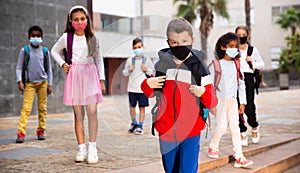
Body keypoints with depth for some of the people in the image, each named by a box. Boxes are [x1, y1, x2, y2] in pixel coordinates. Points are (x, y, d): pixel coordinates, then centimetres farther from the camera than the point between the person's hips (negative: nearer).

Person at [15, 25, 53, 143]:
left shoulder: (45, 51, 6)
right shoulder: (25, 50, 1)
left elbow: (49, 69, 11)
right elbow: (19, 67, 3)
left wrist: (49, 84, 8)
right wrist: (20, 81, -9)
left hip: (43, 82, 2)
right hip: (29, 83, -2)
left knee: (42, 107, 6)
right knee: (26, 107, -11)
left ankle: (41, 131, 15)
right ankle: (21, 132, -15)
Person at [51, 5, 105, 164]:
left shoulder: (92, 38, 4)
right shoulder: (66, 37, 3)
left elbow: (98, 59, 10)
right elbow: (54, 51, 19)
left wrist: (101, 79, 5)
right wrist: (62, 63, 3)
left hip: (90, 75, 0)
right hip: (74, 75, 1)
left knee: (92, 112, -8)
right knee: (78, 114, 3)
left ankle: (92, 148, 0)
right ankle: (81, 148, 9)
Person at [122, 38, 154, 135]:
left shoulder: (147, 60, 3)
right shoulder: (130, 60, 7)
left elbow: (153, 73, 8)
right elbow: (124, 73, 13)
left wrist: (147, 70, -11)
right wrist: (129, 70, -8)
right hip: (132, 88, 2)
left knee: (142, 107, -1)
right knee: (132, 107, 7)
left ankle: (140, 126, 6)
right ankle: (134, 124, 26)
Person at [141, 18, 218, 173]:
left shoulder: (199, 67, -5)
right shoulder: (161, 65, 2)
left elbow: (212, 102, -6)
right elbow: (151, 93, 17)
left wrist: (203, 92, -27)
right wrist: (147, 84, -5)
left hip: (191, 132, -3)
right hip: (166, 131, 3)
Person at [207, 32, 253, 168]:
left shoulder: (237, 64, 8)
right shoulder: (217, 64, -6)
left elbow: (241, 83, 12)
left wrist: (242, 102, 10)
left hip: (233, 100, 4)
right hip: (220, 100, -4)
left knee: (235, 127, 2)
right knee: (222, 126, -8)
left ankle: (239, 158, 3)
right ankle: (213, 147, 19)